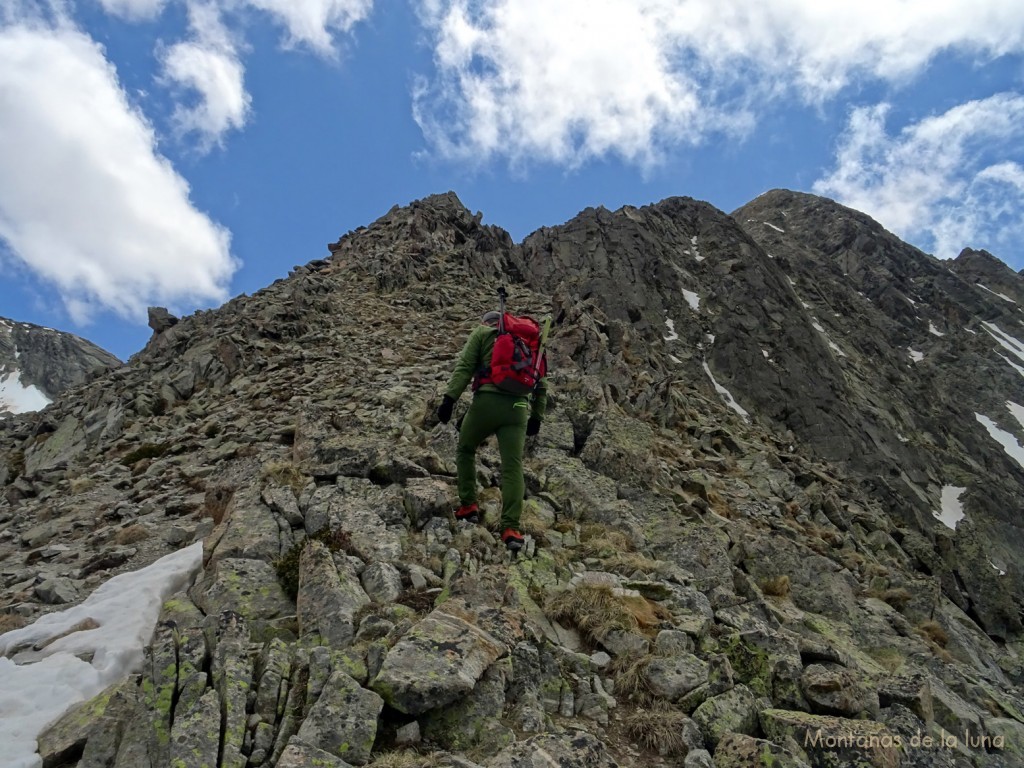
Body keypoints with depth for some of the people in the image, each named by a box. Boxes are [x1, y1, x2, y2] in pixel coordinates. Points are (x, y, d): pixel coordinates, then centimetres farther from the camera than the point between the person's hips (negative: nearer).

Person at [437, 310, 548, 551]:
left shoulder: (482, 333, 14)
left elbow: (465, 367, -2)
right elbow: (541, 384, 22)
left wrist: (449, 398, -8)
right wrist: (537, 416, 28)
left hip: (487, 401, -3)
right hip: (518, 407, 3)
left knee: (465, 450, 21)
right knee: (513, 466, -2)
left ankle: (468, 506, 17)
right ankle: (510, 528, -12)